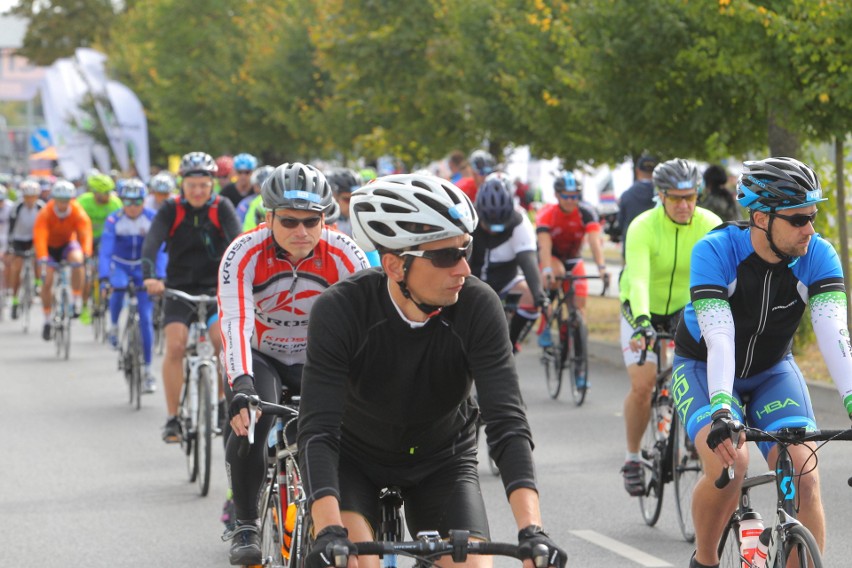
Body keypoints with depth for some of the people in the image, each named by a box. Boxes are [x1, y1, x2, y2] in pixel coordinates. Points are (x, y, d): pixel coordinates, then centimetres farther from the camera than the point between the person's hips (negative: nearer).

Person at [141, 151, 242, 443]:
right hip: (179, 287, 0)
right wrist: (149, 277, -38)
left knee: (223, 340, -22)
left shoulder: (222, 208, -5)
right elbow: (151, 243, -19)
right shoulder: (171, 210, -6)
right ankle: (172, 419, -10)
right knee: (175, 346, -17)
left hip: (215, 287, 0)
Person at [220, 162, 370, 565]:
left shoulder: (343, 254, -23)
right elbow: (235, 321, -38)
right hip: (261, 355, -1)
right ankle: (245, 527, -16)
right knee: (251, 418, -29)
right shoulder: (244, 254, -27)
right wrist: (241, 386, -52)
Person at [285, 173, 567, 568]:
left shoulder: (479, 307, -26)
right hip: (356, 457, -2)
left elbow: (508, 421, -31)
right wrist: (329, 533, -51)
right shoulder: (338, 310, -29)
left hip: (442, 460, 2)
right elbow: (317, 431, -35)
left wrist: (532, 531, -45)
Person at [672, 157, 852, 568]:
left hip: (772, 372, 3)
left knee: (804, 475, -18)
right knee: (729, 463, -29)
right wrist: (721, 408, -52)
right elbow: (719, 337, -38)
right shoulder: (715, 251, -28)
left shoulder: (817, 255, -20)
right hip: (704, 368, -3)